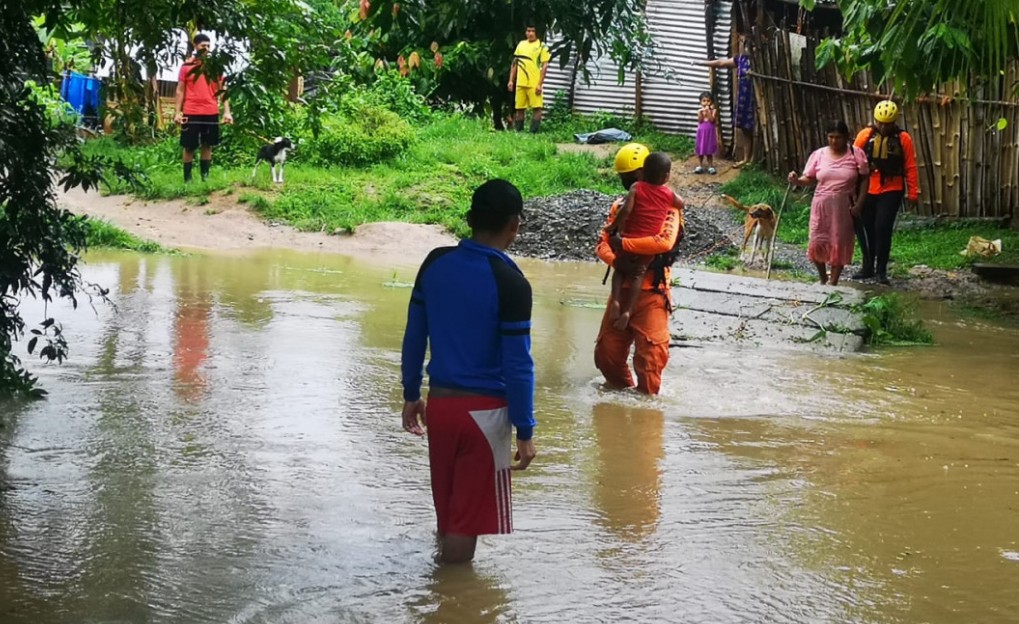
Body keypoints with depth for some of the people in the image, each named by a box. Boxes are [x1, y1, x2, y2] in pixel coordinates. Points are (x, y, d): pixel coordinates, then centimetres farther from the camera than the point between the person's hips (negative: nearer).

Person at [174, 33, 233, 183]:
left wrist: (227, 111, -3)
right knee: (189, 147, 3)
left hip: (211, 112, 2)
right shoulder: (187, 65, 1)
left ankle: (205, 177, 15)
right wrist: (177, 112, -5)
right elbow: (180, 91, 3)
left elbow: (222, 90, 6)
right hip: (191, 113, -2)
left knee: (207, 146, 8)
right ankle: (187, 179, 9)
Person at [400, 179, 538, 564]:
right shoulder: (510, 282, -16)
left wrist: (411, 395, 19)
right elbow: (517, 364, -14)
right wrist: (525, 431, -7)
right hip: (483, 410, -6)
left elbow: (414, 337, 7)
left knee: (447, 511, 19)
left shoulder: (435, 263, 0)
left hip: (438, 402, 6)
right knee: (468, 518, 4)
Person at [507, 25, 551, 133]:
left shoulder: (541, 46, 0)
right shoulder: (521, 44, 14)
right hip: (520, 83, 5)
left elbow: (544, 66, -5)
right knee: (519, 108, 8)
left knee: (536, 107, -6)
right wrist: (511, 80, 10)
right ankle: (518, 131, 15)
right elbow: (514, 64, 18)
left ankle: (534, 132, -4)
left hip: (534, 83, -4)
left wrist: (540, 84, -12)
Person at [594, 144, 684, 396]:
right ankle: (621, 390, 34)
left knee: (650, 355, -6)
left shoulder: (666, 206, -6)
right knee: (606, 352, 11)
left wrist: (623, 244, -20)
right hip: (622, 289, 6)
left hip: (651, 292, -6)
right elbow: (602, 243, 4)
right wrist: (616, 260, -19)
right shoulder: (620, 206, 12)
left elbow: (665, 241, -24)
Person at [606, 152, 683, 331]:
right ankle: (627, 311, -9)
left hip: (628, 240, 0)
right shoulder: (669, 194, 1)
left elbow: (626, 210, -15)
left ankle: (616, 301, -4)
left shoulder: (637, 188, -4)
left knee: (620, 269, 16)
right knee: (637, 275, 3)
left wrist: (613, 226, -3)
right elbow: (681, 205, 21)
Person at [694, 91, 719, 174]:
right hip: (701, 132, 1)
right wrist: (701, 112, -22)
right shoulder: (700, 111, -2)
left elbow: (712, 120, -16)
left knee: (709, 151, 4)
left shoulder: (713, 110, -5)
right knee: (700, 150, 7)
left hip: (710, 132, -1)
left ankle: (710, 166, 11)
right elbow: (700, 120, -10)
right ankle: (700, 166, 17)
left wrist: (708, 112, -22)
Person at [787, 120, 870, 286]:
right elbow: (809, 179, 3)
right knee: (817, 243, -2)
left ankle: (833, 283, 10)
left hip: (844, 206, -1)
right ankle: (823, 279, 21)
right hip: (822, 204, 1)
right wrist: (797, 180, -19)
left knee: (839, 244, 0)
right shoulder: (818, 154, 3)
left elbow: (864, 179, 0)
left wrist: (859, 203, -8)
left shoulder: (856, 154, -1)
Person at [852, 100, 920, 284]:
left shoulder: (903, 138, -3)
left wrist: (913, 193, -1)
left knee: (883, 228, -8)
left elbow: (910, 167, -1)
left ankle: (881, 270, 4)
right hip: (867, 191, 2)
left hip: (891, 191, -2)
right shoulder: (865, 135, -2)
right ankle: (868, 267, 24)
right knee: (865, 228, 8)